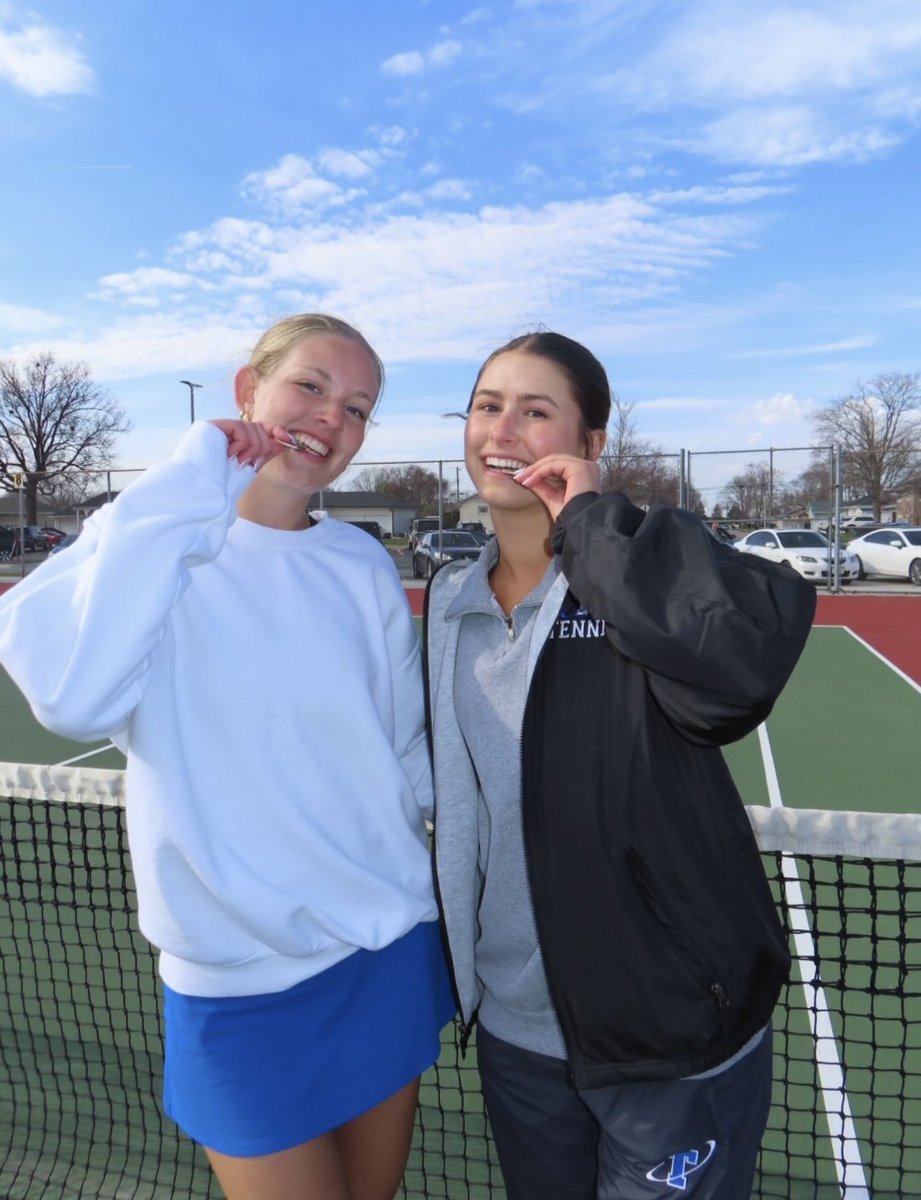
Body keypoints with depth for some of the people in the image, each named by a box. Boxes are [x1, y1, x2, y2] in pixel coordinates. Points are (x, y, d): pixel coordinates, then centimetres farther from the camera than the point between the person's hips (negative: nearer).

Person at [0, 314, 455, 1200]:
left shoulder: (363, 566, -2)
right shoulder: (150, 540, -11)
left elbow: (411, 756, 6)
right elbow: (71, 695, -32)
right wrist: (193, 482, -27)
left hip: (393, 951, 4)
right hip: (243, 981, -3)